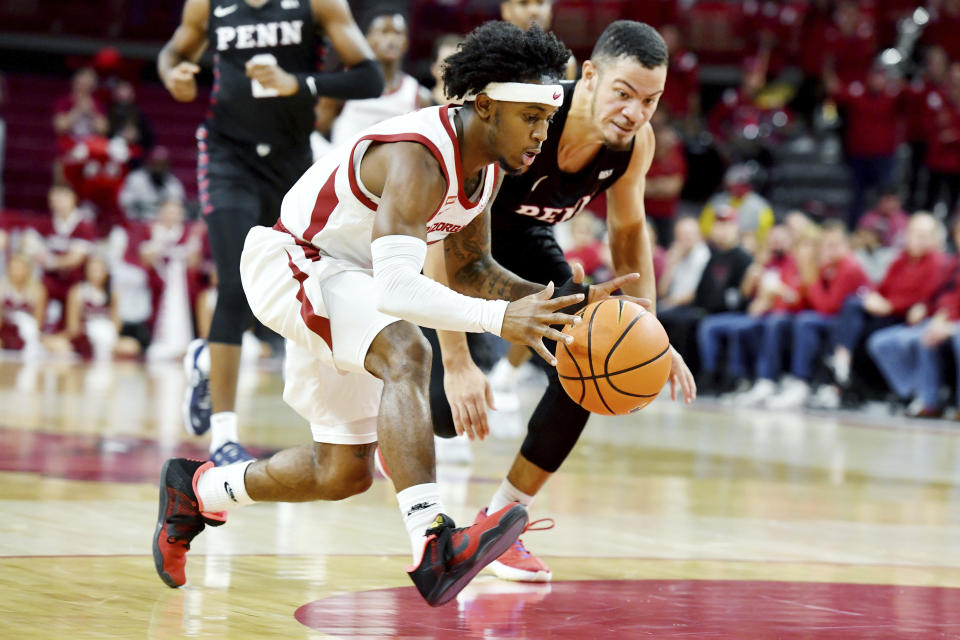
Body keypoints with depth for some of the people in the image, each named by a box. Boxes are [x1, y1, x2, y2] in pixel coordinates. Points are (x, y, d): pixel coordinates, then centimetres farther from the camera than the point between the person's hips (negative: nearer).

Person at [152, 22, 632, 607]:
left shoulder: (487, 164, -3)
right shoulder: (418, 161, -32)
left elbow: (472, 268, 10)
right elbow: (397, 290, -43)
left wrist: (559, 300, -6)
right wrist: (499, 319, -52)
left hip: (350, 278, 10)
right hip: (294, 263, -10)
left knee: (344, 472, 14)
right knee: (406, 354, -38)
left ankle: (197, 488, 38)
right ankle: (433, 548, -49)